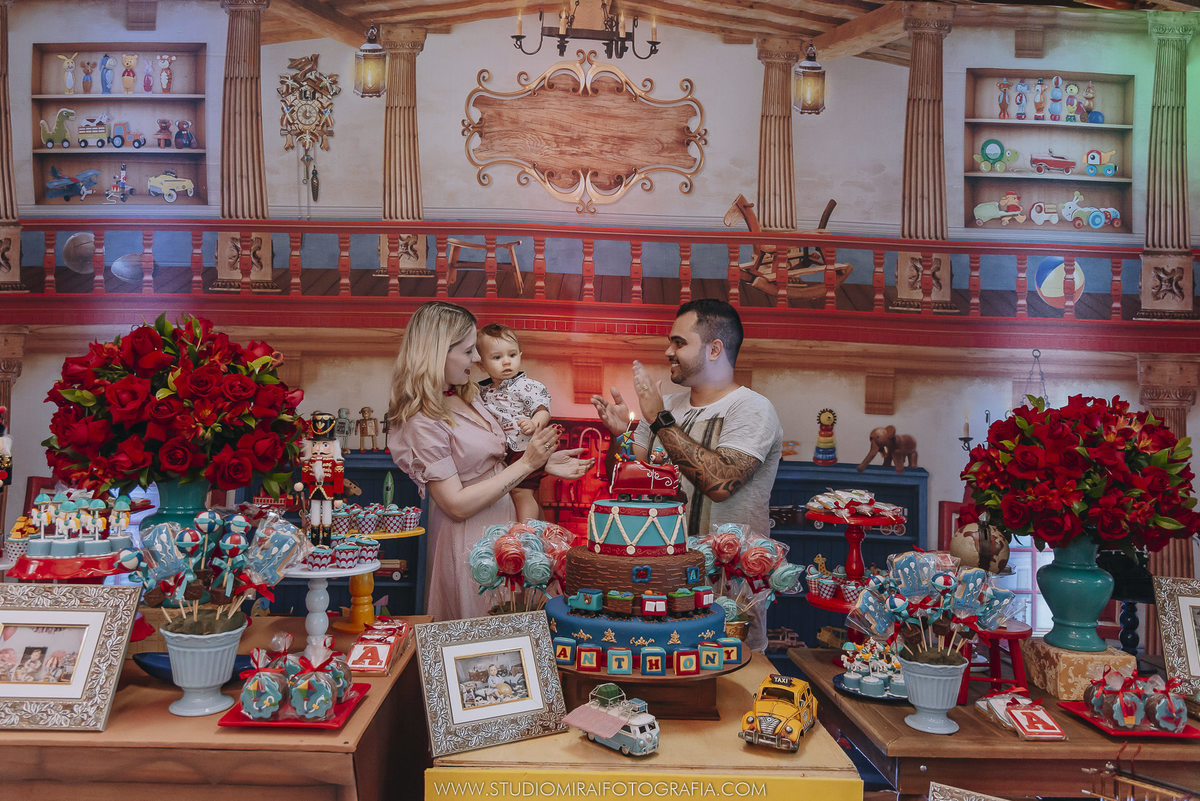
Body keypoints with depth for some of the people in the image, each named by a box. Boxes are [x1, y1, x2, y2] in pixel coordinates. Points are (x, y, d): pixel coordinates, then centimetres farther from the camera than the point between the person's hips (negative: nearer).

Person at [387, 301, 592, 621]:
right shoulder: (422, 423, -20)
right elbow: (457, 505, -22)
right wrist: (526, 464, -20)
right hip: (469, 543, -8)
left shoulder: (467, 397, 7)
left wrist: (543, 464, -2)